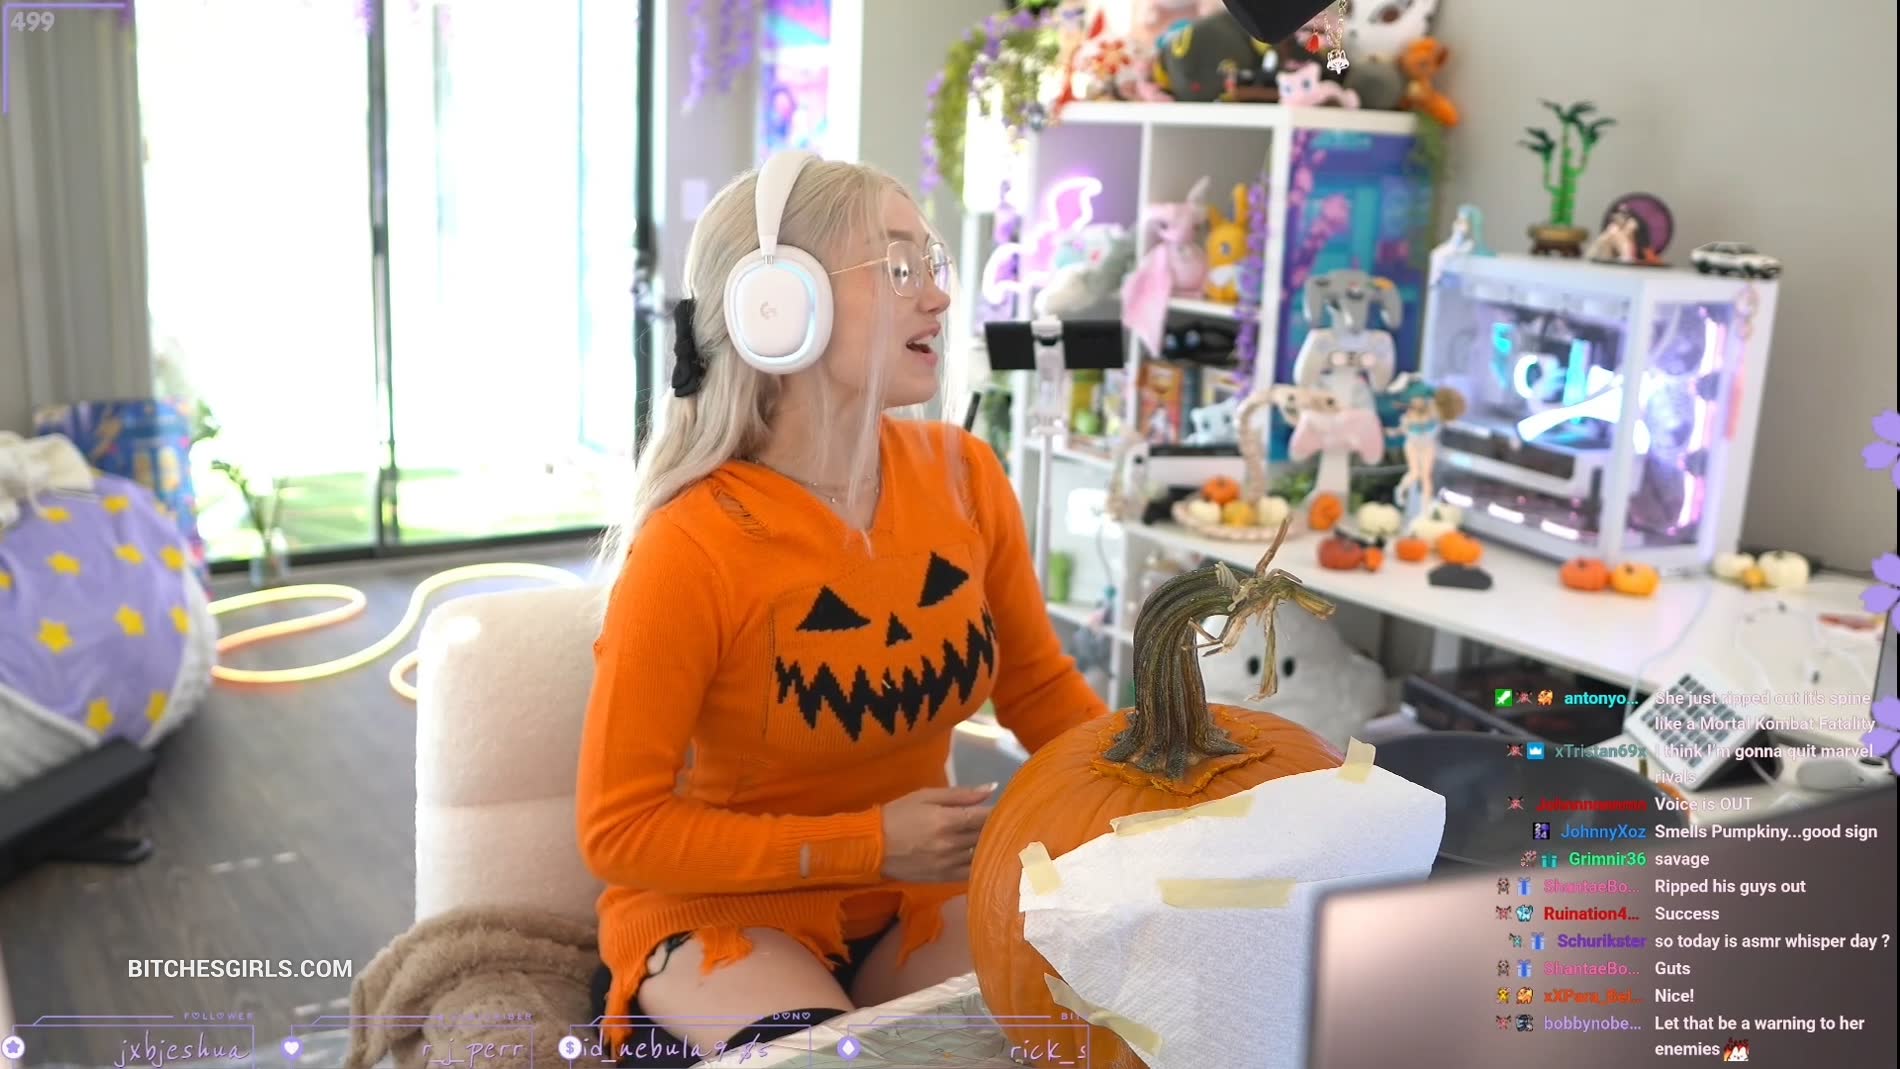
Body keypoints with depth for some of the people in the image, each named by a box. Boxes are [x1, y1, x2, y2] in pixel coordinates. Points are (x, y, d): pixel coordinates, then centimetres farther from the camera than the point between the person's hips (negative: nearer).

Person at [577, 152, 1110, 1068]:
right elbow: (619, 830, -17)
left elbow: (1040, 687, 6)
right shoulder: (692, 552, -23)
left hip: (910, 900, 5)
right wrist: (869, 844, -23)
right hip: (722, 912, -5)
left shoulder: (964, 476, -7)